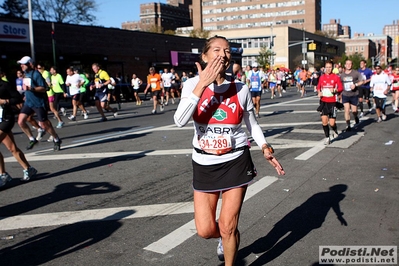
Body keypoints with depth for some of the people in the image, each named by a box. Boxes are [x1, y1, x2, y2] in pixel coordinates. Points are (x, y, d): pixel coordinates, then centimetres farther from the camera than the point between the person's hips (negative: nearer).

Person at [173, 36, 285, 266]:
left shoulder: (240, 89, -5)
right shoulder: (193, 84, -7)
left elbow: (252, 124, 10)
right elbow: (180, 121, -23)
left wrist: (265, 147, -7)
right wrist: (202, 85, -26)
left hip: (236, 162, -1)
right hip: (204, 165, 1)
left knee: (228, 227, 3)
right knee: (205, 230, 7)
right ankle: (224, 237, 44)